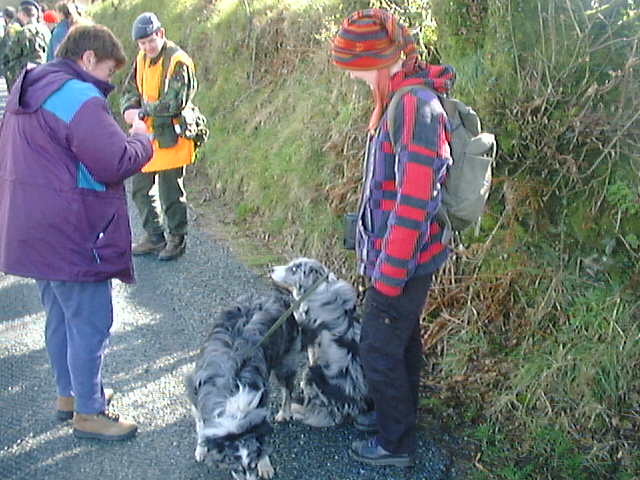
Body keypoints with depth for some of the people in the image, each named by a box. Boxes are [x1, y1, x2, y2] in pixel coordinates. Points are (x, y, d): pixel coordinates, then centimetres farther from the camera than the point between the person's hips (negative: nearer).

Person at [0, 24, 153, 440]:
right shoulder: (80, 97, -20)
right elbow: (115, 163, -25)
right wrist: (142, 139, -6)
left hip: (34, 232, 10)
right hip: (72, 236, -10)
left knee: (61, 317, 22)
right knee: (91, 325, 2)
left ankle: (69, 394, 38)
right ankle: (89, 413, 14)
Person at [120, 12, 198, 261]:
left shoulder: (178, 62, -15)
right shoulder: (142, 59, 10)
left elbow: (175, 102, -22)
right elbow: (130, 89, 15)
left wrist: (142, 112, -16)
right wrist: (128, 108, -7)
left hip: (170, 137, -8)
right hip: (146, 136, 8)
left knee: (170, 193, 1)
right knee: (139, 189, 14)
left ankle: (177, 239, 20)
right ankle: (154, 238, 28)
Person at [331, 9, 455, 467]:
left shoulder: (416, 105, -24)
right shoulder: (403, 97, 6)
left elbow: (415, 201, -27)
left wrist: (389, 273, -20)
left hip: (403, 260, -9)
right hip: (403, 257, 9)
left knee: (380, 348, 4)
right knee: (402, 338, 23)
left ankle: (396, 443, 23)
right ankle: (398, 415, 42)